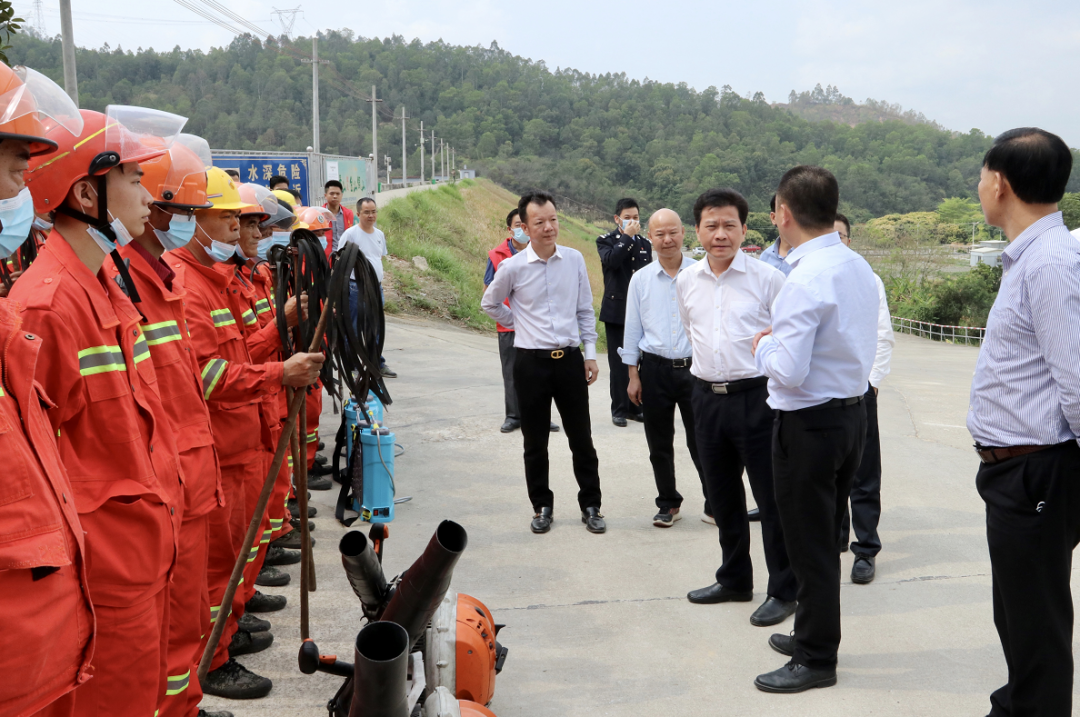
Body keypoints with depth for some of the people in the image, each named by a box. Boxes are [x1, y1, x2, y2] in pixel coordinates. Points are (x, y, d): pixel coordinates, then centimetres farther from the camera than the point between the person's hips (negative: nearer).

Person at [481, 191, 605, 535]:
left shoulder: (574, 260, 0)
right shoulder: (513, 267, -6)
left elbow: (585, 310, 8)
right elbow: (489, 303, 12)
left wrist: (590, 352, 5)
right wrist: (519, 324, 8)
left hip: (570, 359, 1)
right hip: (531, 362, -1)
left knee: (581, 438, 8)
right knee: (535, 442, 9)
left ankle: (590, 506, 21)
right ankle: (542, 507, 24)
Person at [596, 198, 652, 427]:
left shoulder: (645, 244, 12)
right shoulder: (606, 241, 0)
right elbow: (610, 260, -23)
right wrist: (627, 237, -16)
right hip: (616, 310, -4)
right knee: (618, 363, 0)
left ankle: (634, 407, 16)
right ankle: (619, 409, 8)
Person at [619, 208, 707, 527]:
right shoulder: (640, 280, 3)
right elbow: (632, 330, 7)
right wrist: (633, 376, 4)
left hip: (694, 368, -2)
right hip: (655, 370, 2)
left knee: (701, 441, 4)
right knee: (659, 444, 11)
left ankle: (714, 504, 19)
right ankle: (668, 504, 26)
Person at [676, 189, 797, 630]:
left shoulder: (767, 279, -9)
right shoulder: (687, 282, 6)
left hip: (756, 396, -5)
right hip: (707, 396, 6)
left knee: (771, 497, 1)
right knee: (722, 496, 16)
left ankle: (783, 590, 14)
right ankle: (734, 579, 32)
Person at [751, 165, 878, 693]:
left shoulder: (806, 280, -23)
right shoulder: (860, 269, 6)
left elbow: (788, 373, -26)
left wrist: (763, 345, -6)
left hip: (808, 425, -9)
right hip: (852, 413, 9)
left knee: (810, 546, 5)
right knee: (825, 538, 21)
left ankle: (816, 660, 18)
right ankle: (813, 635, 36)